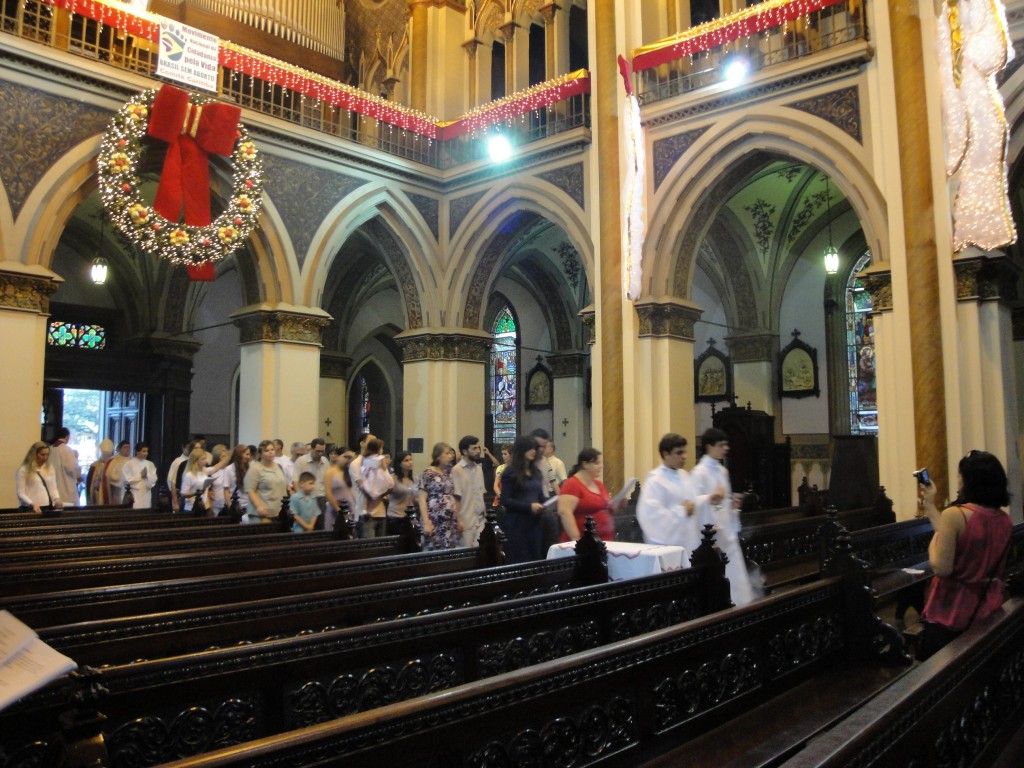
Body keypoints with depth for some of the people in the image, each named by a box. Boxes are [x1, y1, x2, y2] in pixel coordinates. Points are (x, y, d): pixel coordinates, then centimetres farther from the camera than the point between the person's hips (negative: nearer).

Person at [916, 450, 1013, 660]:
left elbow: (941, 568, -22)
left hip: (953, 613, -7)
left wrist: (933, 541, -5)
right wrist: (930, 507, 18)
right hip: (989, 607, 7)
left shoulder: (955, 514, -21)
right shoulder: (1004, 519, 0)